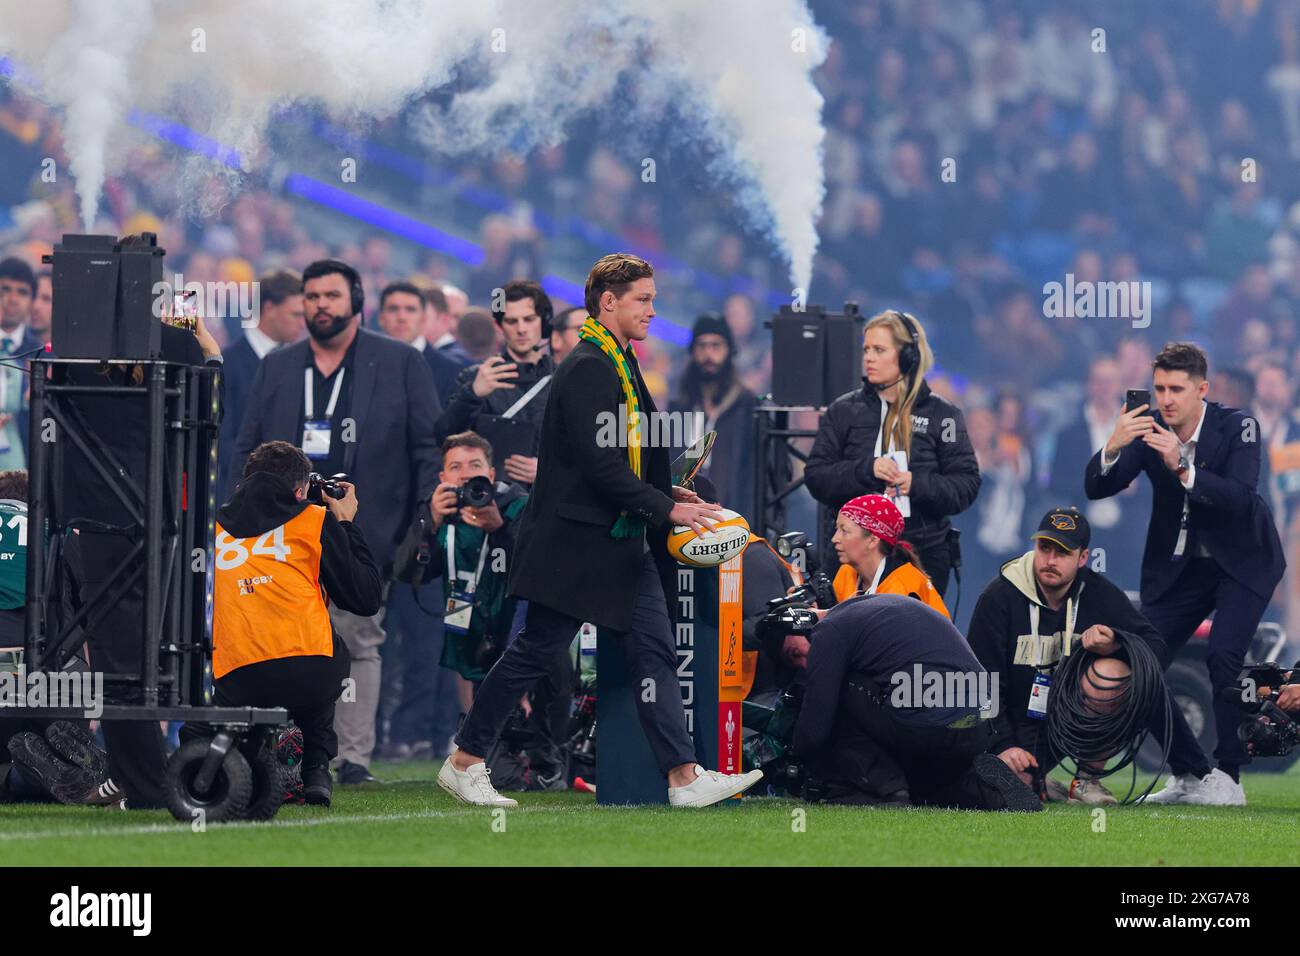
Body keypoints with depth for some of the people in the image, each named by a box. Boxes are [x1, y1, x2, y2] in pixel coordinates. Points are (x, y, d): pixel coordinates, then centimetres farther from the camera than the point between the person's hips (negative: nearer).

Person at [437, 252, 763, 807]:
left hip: (622, 542, 9)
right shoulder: (587, 368, -16)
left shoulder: (620, 365, 16)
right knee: (536, 651, -1)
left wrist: (667, 494, 11)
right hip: (576, 541, -9)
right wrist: (665, 508, -21)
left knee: (654, 652, 1)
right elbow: (600, 465, -23)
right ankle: (464, 763, 10)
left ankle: (684, 777, -3)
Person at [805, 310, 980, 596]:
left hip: (924, 550, -1)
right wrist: (865, 470, -14)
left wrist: (918, 485, -16)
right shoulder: (844, 411, 9)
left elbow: (967, 486, 1)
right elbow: (816, 476, 3)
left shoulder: (940, 414, 4)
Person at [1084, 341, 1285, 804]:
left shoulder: (1236, 427, -19)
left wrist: (1183, 467, -44)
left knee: (1224, 657, -24)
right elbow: (1095, 488, -16)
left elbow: (1241, 499, -32)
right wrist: (1113, 448, -37)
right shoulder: (1148, 427, -10)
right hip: (1178, 566, 4)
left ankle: (1227, 778, -14)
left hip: (1240, 562, -4)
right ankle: (1188, 776, 8)